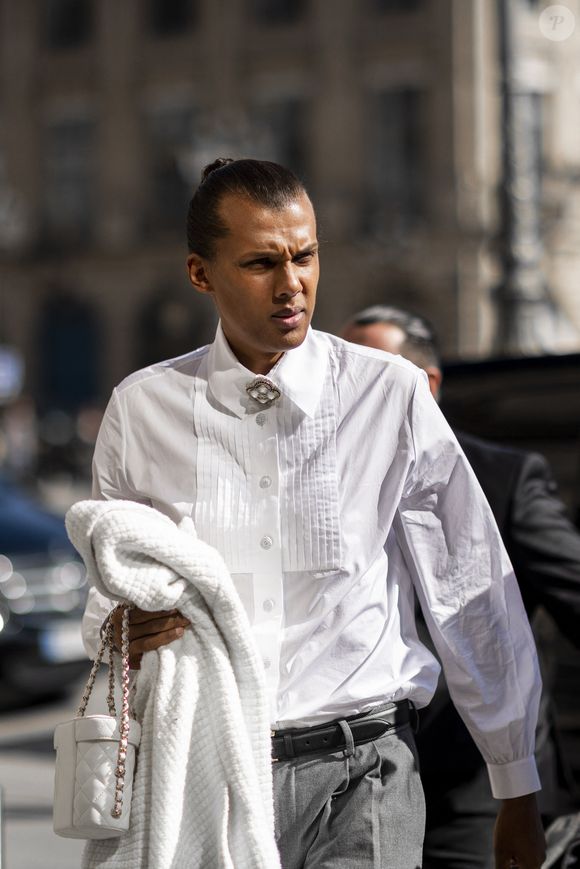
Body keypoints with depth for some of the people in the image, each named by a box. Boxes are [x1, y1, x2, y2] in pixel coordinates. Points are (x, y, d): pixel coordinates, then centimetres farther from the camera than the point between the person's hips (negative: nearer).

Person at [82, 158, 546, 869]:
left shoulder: (392, 396, 0)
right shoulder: (143, 409, 5)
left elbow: (473, 599, 4)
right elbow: (110, 591, 13)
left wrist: (517, 793, 7)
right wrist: (120, 633, -13)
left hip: (357, 780, -1)